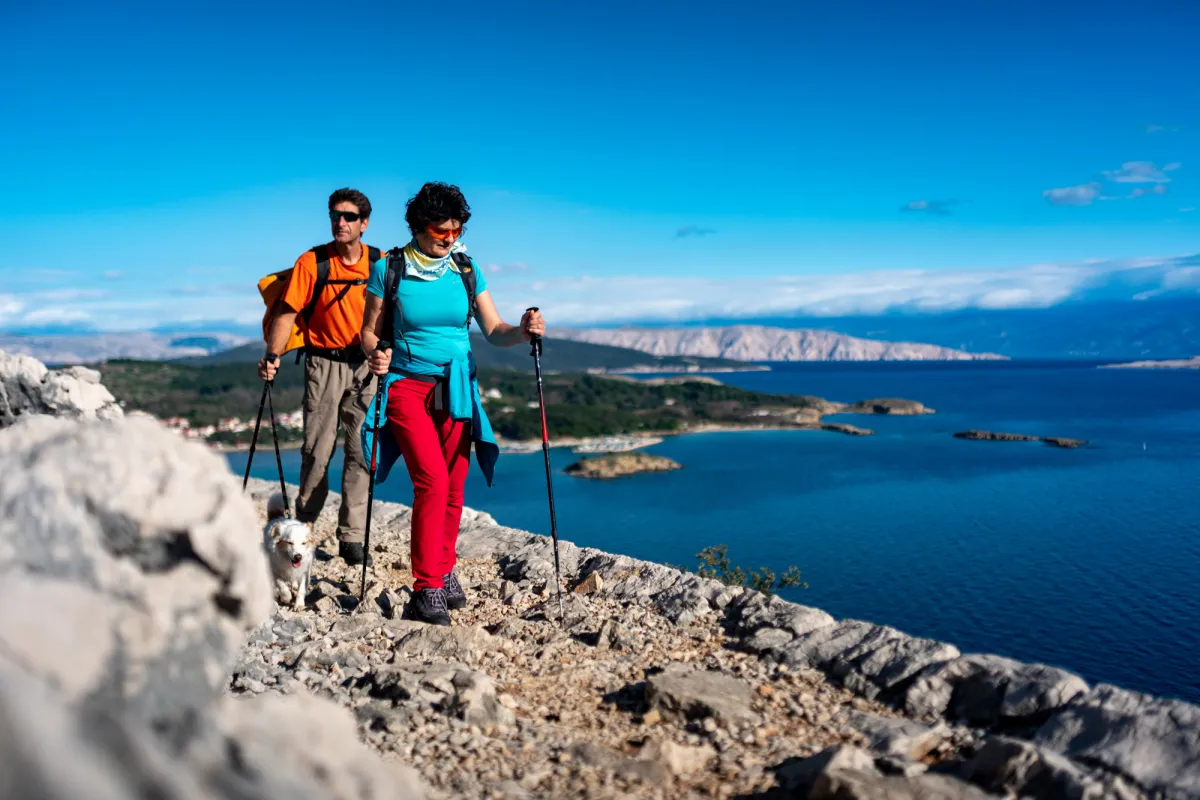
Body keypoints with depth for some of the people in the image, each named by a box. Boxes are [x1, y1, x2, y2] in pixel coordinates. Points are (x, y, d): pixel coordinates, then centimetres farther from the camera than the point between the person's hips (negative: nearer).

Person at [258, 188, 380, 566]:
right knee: (317, 451, 1)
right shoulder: (312, 262, -3)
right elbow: (288, 312, -4)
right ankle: (303, 529, 19)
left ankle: (352, 537, 7)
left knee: (361, 452, 0)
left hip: (366, 364, 2)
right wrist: (272, 356, -15)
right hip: (324, 363, -1)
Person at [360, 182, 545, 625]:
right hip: (407, 385, -3)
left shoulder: (465, 269, 5)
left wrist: (523, 331, -18)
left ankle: (444, 572, 24)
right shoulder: (389, 269, -2)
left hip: (456, 388, 3)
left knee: (453, 487, 4)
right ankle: (426, 589, -8)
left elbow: (494, 331, 3)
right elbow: (370, 331, 3)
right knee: (432, 480, -17)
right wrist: (375, 356, -19)